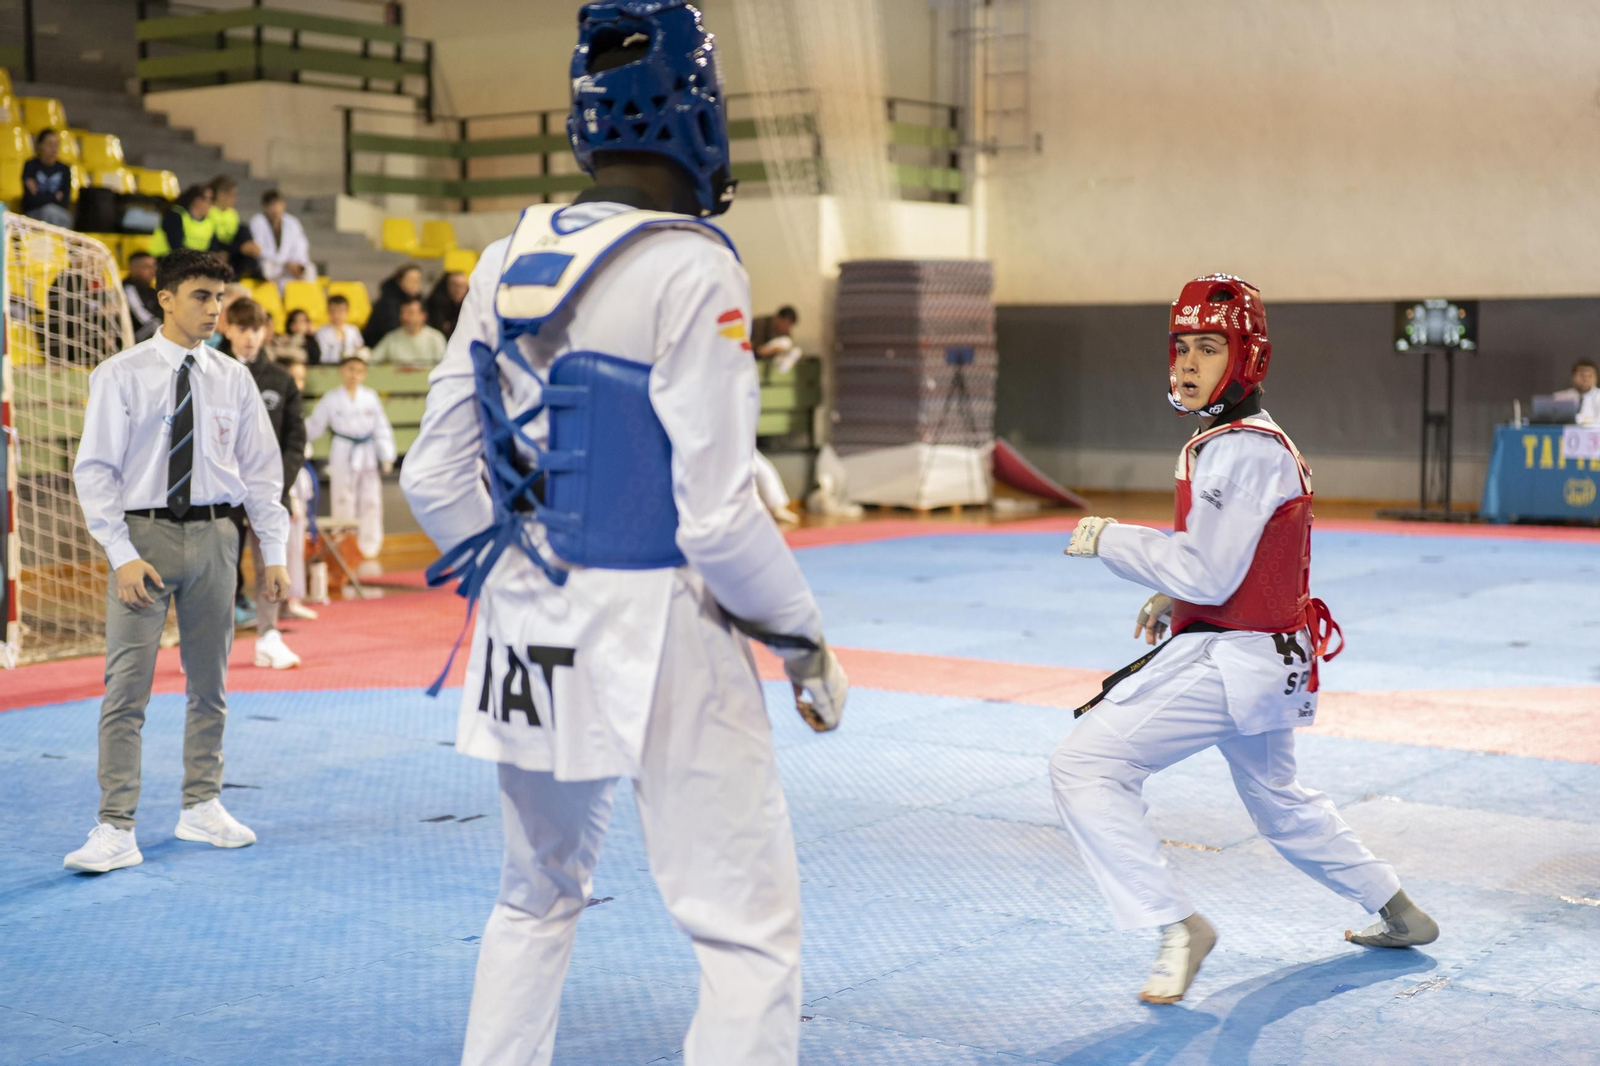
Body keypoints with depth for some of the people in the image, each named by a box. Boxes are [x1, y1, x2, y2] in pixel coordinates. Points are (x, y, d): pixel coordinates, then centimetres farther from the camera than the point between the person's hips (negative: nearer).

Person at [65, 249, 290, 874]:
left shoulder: (232, 379, 6)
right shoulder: (120, 376, -3)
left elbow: (261, 469, 10)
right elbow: (95, 470, -5)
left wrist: (274, 553, 4)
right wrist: (122, 555, -14)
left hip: (213, 536, 4)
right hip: (144, 534, -3)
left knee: (210, 683, 12)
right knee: (127, 688, -7)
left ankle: (202, 807, 26)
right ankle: (116, 830, -4)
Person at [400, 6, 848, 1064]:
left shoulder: (507, 261, 3)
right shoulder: (691, 270, -15)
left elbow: (435, 477, 6)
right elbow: (718, 515, -17)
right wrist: (807, 643, -3)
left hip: (525, 633, 7)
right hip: (655, 637, -7)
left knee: (539, 900, 25)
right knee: (752, 934, 2)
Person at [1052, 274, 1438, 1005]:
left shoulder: (1240, 451, -20)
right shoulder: (1259, 441, 12)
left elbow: (1207, 574, -23)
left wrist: (1108, 539, -14)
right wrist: (1174, 598, 9)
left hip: (1231, 659, -11)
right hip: (1264, 656, 11)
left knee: (1084, 765, -15)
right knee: (1278, 801, 30)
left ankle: (1177, 925, -14)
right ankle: (1399, 912, 43)